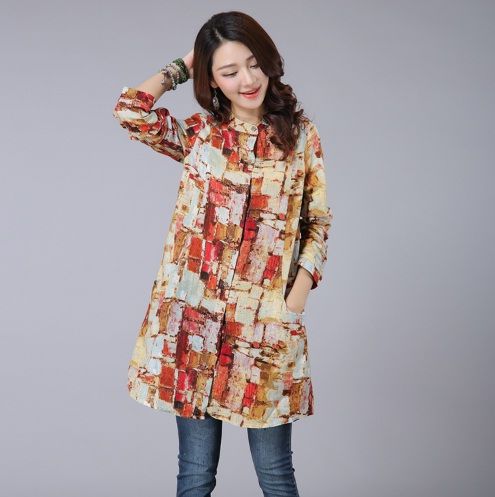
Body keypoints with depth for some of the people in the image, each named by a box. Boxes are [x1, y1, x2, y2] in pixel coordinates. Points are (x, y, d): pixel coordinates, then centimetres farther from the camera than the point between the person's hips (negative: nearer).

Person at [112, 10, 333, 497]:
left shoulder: (300, 133, 5)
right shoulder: (199, 133, 6)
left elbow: (319, 221, 6)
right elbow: (130, 110, -10)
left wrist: (297, 296, -5)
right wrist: (180, 67, 5)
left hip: (267, 318, 0)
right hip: (195, 312, 1)